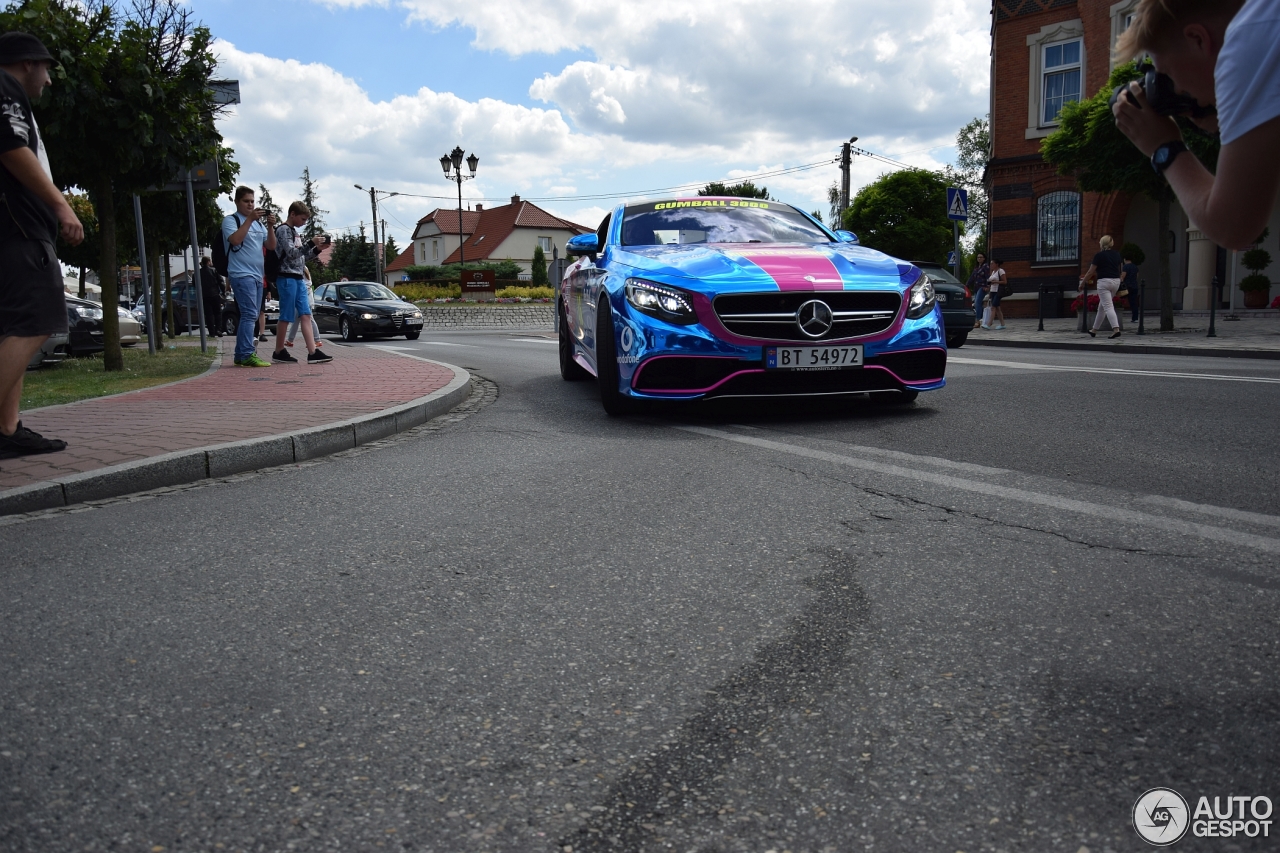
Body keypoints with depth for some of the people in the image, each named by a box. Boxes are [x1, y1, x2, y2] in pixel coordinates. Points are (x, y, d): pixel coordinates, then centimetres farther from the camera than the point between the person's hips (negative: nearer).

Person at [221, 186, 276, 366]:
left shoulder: (258, 223, 20)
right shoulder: (230, 220, 1)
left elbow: (271, 246, 12)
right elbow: (235, 239, -18)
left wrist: (270, 226, -2)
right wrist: (250, 219, -18)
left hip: (258, 276, 8)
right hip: (241, 275, -8)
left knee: (251, 317, 9)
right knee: (249, 314, -17)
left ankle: (241, 355, 14)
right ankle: (247, 354, -20)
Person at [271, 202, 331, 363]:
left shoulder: (294, 231, 20)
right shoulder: (283, 230, -7)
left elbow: (302, 256, 21)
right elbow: (291, 253, -17)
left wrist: (317, 249, 7)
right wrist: (311, 243, -20)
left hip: (299, 279, 9)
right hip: (287, 278, -9)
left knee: (306, 315, -1)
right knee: (286, 317, -3)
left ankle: (313, 353, -8)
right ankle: (279, 352, 7)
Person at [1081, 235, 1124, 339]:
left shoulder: (1099, 255, -8)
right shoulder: (1117, 254, 10)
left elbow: (1090, 272, -6)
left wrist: (1082, 283, 4)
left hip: (1104, 282, -7)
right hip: (1116, 281, 7)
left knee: (1108, 307, -11)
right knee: (1102, 306, 16)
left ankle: (1116, 329, -26)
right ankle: (1094, 330, 24)